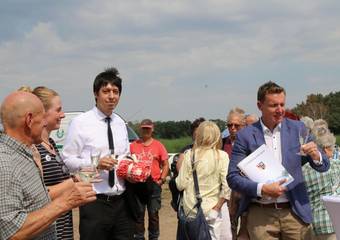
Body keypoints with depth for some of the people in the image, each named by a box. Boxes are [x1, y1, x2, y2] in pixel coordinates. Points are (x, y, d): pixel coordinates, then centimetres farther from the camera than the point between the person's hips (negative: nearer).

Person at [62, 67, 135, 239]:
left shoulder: (120, 124, 12)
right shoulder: (80, 122, -6)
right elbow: (67, 159, -7)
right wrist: (96, 163, -21)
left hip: (121, 201, 5)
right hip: (95, 203, -5)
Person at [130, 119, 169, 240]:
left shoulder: (158, 145, 5)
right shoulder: (133, 145, 6)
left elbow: (165, 165, 6)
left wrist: (161, 180, -3)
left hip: (153, 184, -1)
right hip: (137, 185, 1)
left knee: (153, 214, 5)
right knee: (138, 215, 7)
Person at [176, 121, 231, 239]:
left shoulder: (189, 154, -5)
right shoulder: (222, 156, -7)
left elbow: (181, 185, -3)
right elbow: (227, 186, -12)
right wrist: (217, 208, -4)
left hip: (191, 208, 1)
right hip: (211, 208, -1)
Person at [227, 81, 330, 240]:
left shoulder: (297, 128, 3)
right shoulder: (245, 135, -3)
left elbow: (323, 167, 7)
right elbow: (233, 177, -3)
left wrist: (316, 155, -15)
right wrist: (262, 189, -17)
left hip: (294, 212, 2)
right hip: (261, 215, -1)